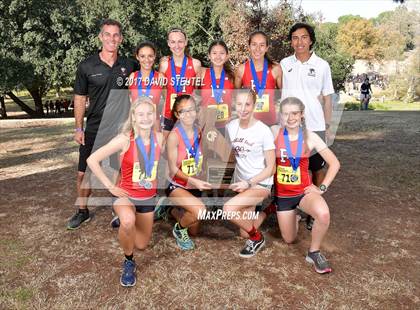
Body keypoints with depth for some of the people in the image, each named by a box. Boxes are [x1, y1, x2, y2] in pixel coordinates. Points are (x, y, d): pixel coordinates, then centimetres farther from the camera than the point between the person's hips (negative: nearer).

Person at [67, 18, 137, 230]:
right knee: (84, 173, 6)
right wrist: (78, 128, 0)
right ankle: (82, 212, 25)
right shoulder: (87, 66, -1)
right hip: (93, 129, 0)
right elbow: (80, 98, 3)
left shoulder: (128, 66, 2)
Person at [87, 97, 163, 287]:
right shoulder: (125, 139, -21)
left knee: (141, 245, 16)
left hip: (149, 198, 4)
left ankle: (124, 222, 47)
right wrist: (110, 187, -17)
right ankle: (128, 262, -8)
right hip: (126, 195, -4)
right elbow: (92, 160, -18)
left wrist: (155, 182, 4)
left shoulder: (159, 138, -9)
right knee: (128, 222, -39)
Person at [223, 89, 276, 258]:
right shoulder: (231, 126, -3)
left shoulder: (264, 131, -17)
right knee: (246, 223, 12)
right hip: (241, 183, 6)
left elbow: (270, 167, -13)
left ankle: (257, 237, -1)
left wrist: (249, 183, -21)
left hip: (260, 184, -5)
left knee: (229, 209, -25)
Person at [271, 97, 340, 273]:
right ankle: (294, 217, 47)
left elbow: (334, 163, -5)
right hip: (282, 194, 1)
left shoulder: (310, 137, -10)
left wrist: (322, 187, -10)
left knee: (323, 214, -34)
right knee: (289, 239, 12)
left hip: (304, 191, -1)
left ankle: (313, 253, -6)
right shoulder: (274, 132, -10)